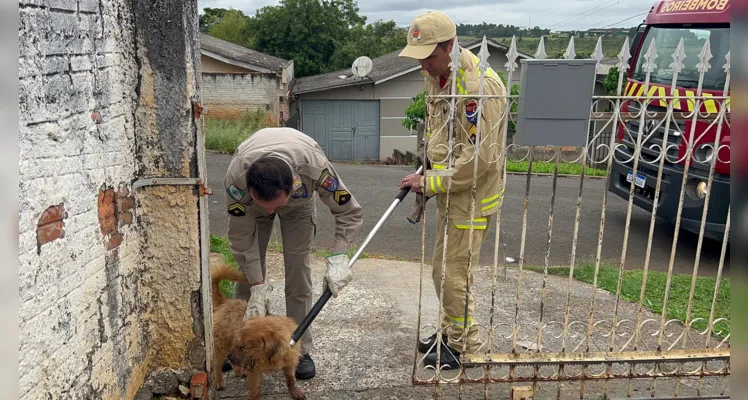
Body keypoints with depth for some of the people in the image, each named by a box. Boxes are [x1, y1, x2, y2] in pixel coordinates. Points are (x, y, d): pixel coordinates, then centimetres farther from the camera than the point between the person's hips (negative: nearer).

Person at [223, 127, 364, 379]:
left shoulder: (314, 167, -44)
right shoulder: (236, 178, -41)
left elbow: (350, 212, -31)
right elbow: (241, 237, -27)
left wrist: (338, 258, -43)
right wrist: (258, 286, -29)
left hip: (299, 201, 0)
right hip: (251, 201, 1)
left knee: (298, 271, -8)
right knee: (247, 273, -3)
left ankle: (299, 350, 3)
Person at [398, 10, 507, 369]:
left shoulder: (478, 86, -24)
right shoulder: (437, 76, 6)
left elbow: (478, 159, -26)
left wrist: (431, 184, -17)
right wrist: (427, 179, 11)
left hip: (471, 196, -9)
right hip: (448, 191, 9)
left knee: (454, 275, 1)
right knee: (442, 269, 19)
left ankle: (465, 347, 21)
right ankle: (451, 332, 37)